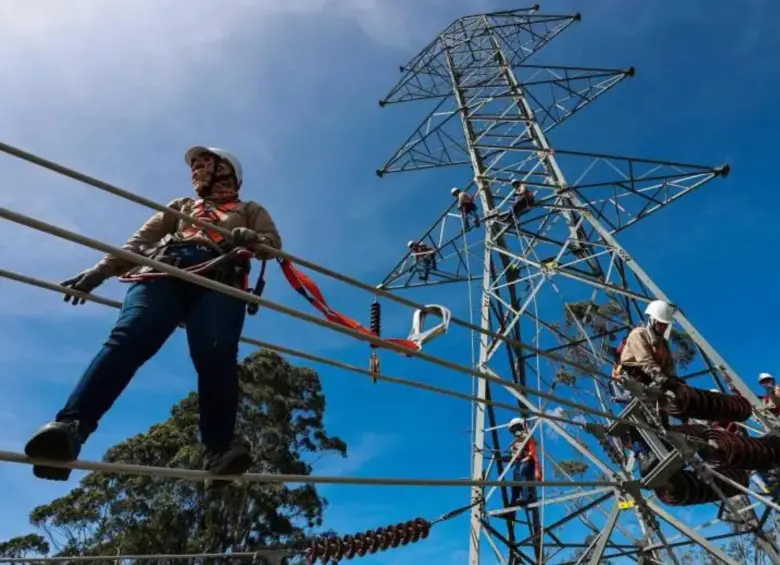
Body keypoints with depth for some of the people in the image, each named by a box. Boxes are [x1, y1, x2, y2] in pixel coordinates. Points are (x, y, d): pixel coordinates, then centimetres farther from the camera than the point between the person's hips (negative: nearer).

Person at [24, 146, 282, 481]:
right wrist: (101, 270, 17)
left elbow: (273, 242, 15)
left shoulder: (249, 211, 34)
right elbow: (141, 239, 30)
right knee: (130, 337, -27)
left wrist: (253, 239, -10)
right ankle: (70, 425, -39)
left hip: (220, 280, -2)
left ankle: (220, 447, -32)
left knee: (217, 353, -29)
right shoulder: (182, 206, 41)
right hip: (164, 272, 2)